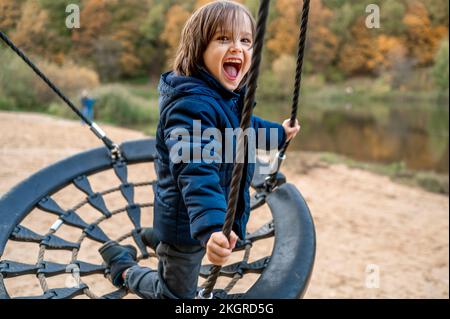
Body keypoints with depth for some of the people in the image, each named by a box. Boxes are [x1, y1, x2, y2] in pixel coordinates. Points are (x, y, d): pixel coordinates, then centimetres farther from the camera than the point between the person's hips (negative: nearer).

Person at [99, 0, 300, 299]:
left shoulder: (230, 97, -2)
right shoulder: (192, 103, -33)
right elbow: (194, 170, -46)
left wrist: (278, 132, 35)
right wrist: (211, 227, -59)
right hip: (189, 223, -9)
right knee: (179, 295, 12)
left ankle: (159, 238, 60)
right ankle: (123, 265, 32)